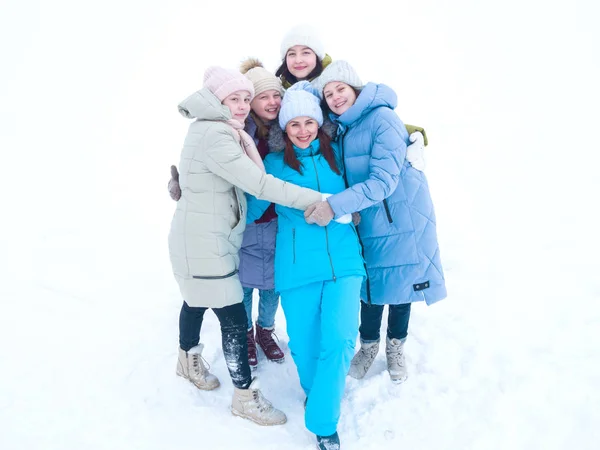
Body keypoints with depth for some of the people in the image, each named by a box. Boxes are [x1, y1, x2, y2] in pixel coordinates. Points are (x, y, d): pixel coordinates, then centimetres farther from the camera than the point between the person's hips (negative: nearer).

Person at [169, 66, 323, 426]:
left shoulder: (217, 129, 11)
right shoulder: (214, 136, -23)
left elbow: (255, 175, 8)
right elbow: (261, 185, -31)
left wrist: (244, 139, -4)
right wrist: (325, 200, -32)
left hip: (208, 238, 11)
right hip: (204, 243, -11)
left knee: (198, 300, 27)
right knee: (235, 319, -3)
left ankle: (189, 359, 51)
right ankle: (245, 396, 12)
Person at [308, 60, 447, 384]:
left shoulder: (383, 119, -18)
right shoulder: (339, 129, 4)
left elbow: (384, 181, -27)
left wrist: (335, 206, -34)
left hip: (403, 219, -4)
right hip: (368, 222, 5)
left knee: (400, 281, 10)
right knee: (372, 283, 11)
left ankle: (396, 347, 34)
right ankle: (368, 344, 34)